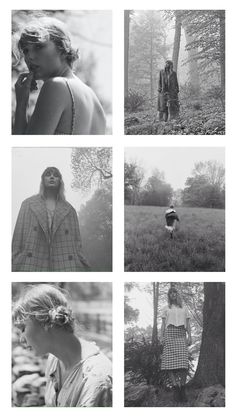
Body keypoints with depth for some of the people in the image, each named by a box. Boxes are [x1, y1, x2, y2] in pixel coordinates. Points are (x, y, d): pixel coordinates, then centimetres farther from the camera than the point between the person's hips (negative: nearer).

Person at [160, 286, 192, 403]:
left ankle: (182, 388, -16)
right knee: (169, 361, -15)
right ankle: (176, 387, -16)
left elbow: (188, 324, 17)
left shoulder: (184, 309, 23)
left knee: (183, 362, -16)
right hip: (169, 334, 0)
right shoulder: (166, 309, 22)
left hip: (181, 335, 0)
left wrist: (189, 336, 3)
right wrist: (161, 337, 1)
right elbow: (163, 324, 15)